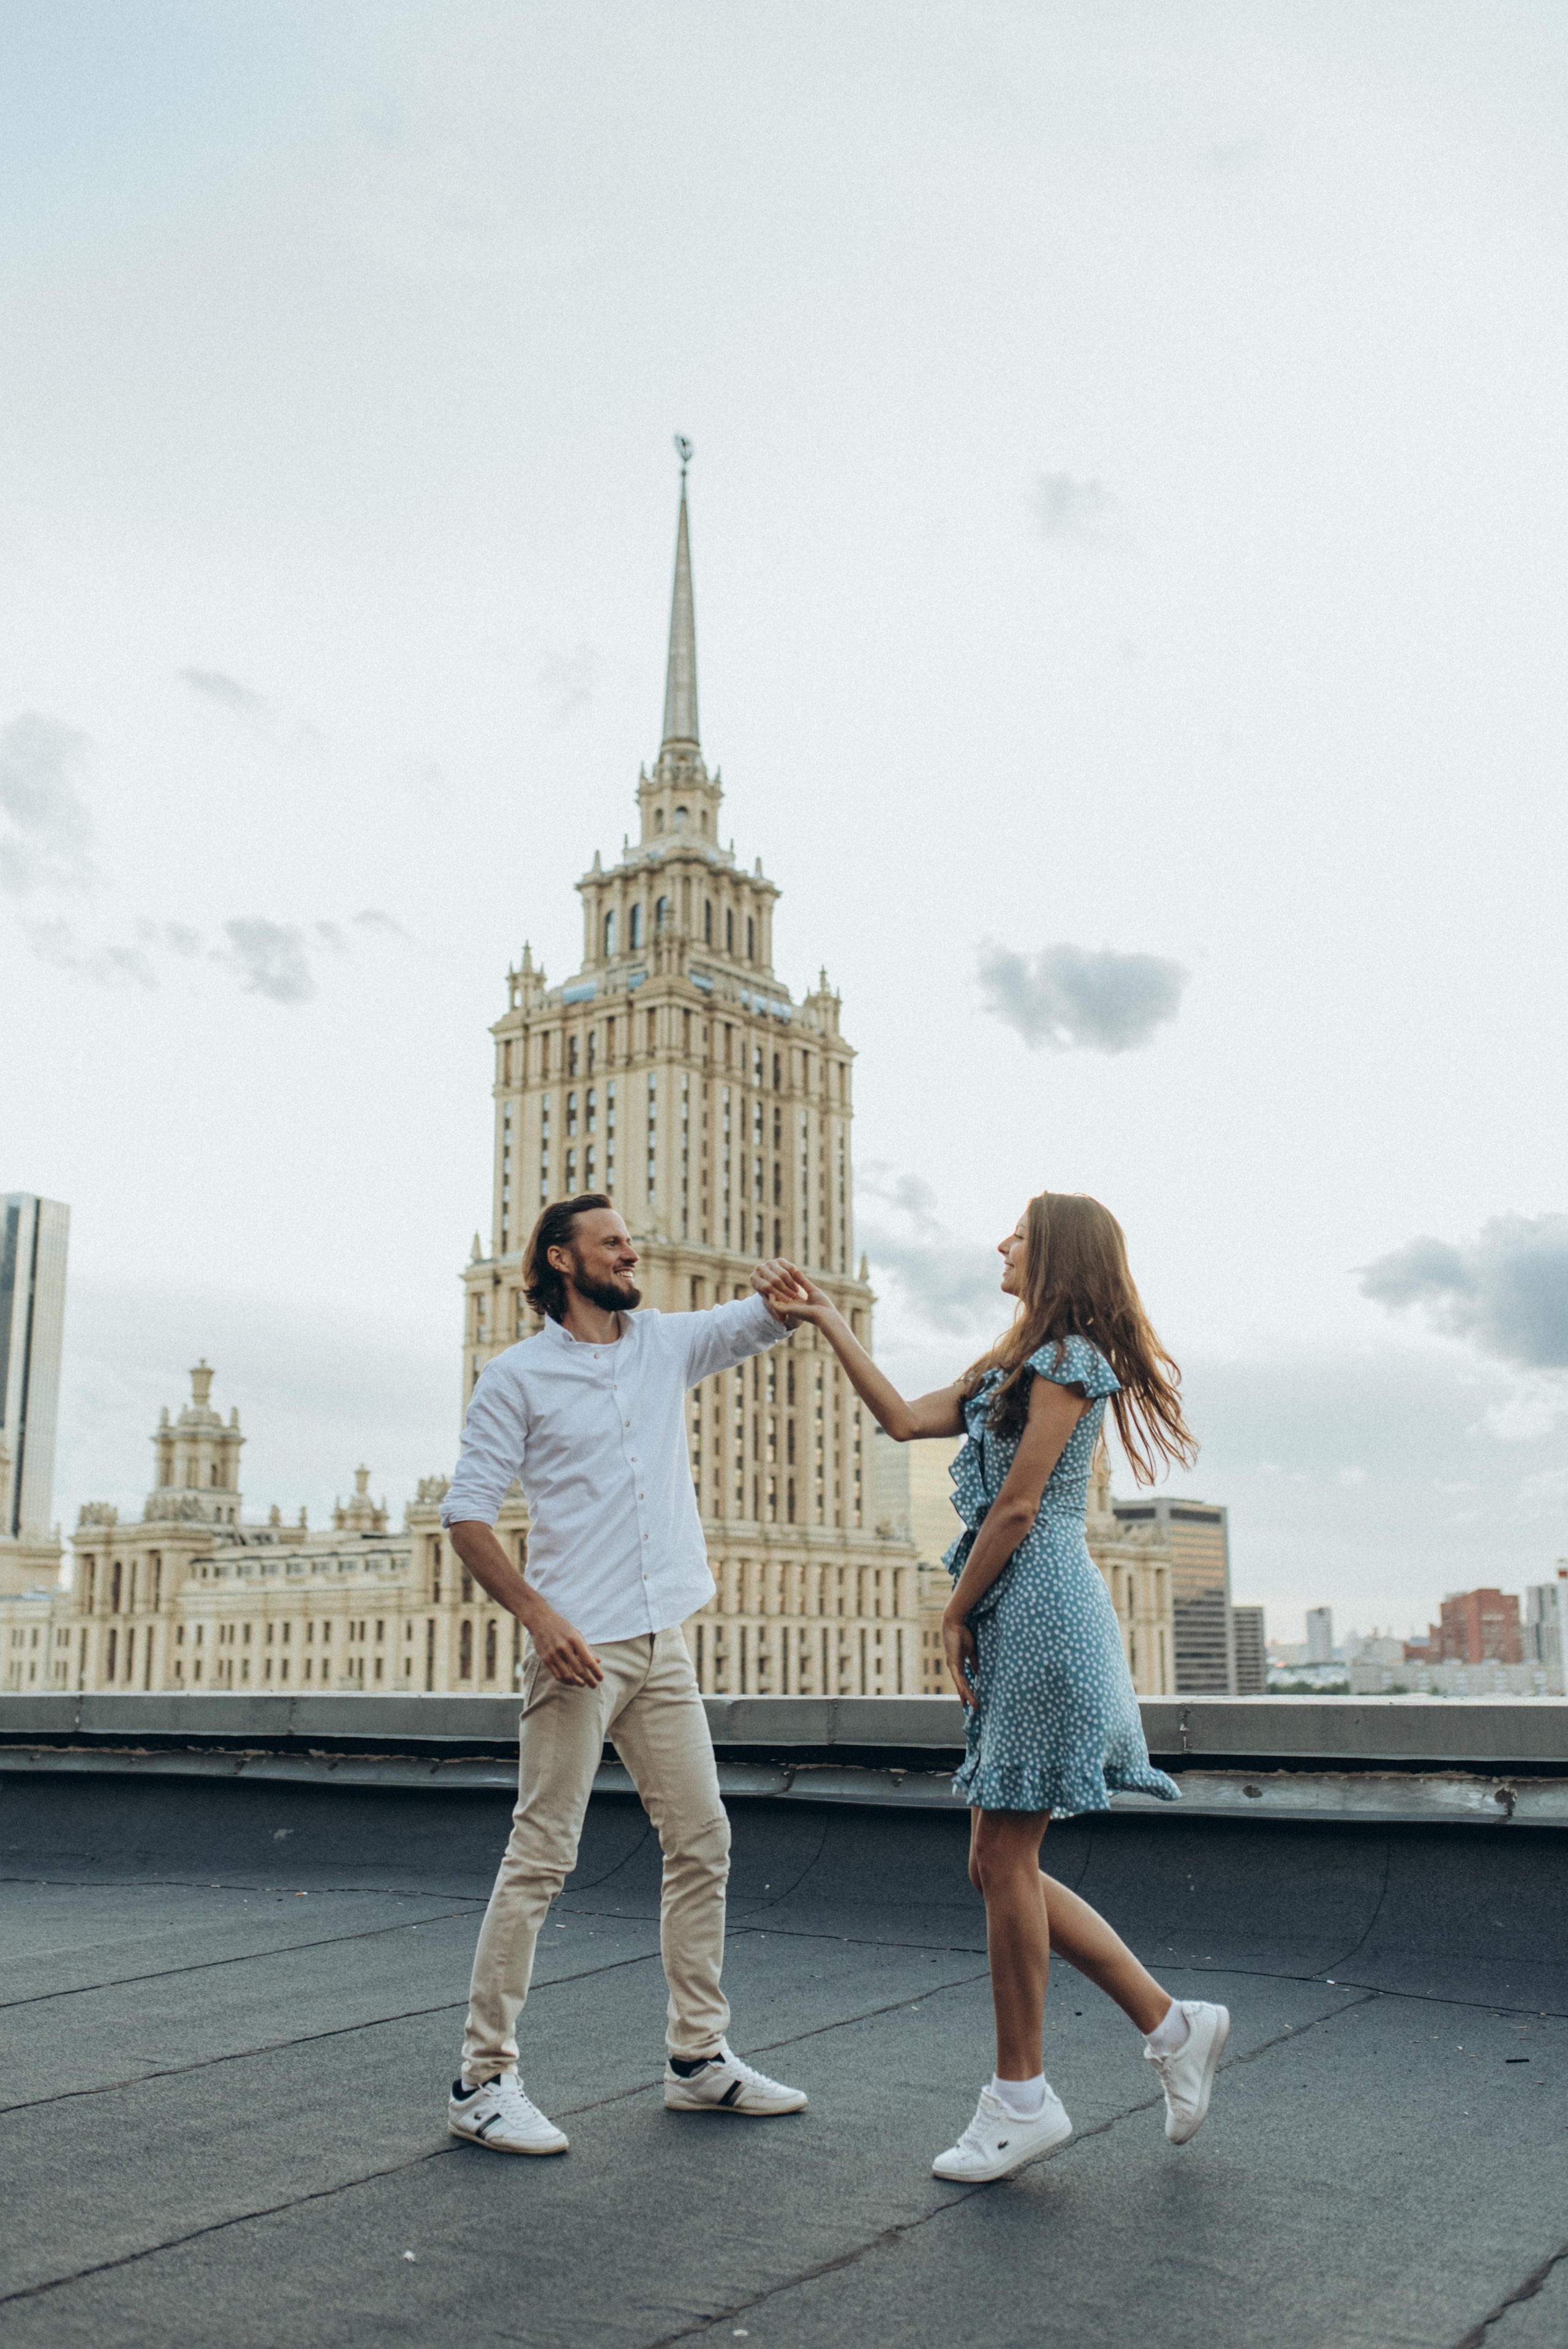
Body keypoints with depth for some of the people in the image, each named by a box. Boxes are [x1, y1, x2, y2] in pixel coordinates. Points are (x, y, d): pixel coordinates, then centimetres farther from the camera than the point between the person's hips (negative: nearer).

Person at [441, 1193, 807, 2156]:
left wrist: (784, 1289, -13)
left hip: (663, 1644, 6)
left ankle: (699, 2057, 21)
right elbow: (467, 1514, -6)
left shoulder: (669, 1342, 13)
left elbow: (763, 1318, 13)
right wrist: (538, 1614, -19)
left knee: (702, 1840, 9)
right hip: (579, 1647, -6)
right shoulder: (517, 1376, -3)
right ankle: (484, 2078, 4)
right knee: (541, 1859, -5)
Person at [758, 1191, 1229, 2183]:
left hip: (1043, 1614, -10)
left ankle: (1022, 2097, 8)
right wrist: (825, 1319, 19)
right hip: (1017, 1625, 10)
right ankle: (1171, 2024, 16)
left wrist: (957, 1614, -4)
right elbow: (904, 1419, 18)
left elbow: (1016, 1509, -12)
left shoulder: (1070, 1358, -9)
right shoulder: (1017, 1366, 20)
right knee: (1004, 1867, 9)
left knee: (1003, 1861, -3)